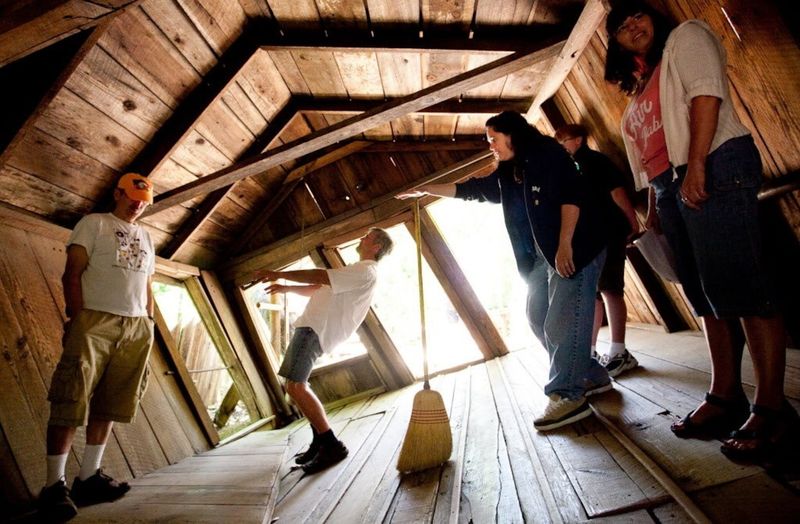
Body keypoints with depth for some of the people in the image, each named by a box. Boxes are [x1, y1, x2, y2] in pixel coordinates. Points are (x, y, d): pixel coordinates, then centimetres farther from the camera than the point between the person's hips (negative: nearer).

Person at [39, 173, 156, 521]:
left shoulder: (145, 237, 22)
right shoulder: (94, 223, 6)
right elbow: (72, 273, -2)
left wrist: (149, 324, 13)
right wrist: (76, 318, -11)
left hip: (136, 327, 5)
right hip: (96, 321, -5)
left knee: (107, 404, 6)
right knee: (70, 402, -5)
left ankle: (88, 477, 14)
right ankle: (54, 485, 4)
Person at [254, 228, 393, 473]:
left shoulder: (365, 271, -10)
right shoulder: (358, 271, 25)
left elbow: (320, 277, -18)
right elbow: (320, 289, 27)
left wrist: (279, 274, -13)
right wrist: (287, 288, 18)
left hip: (316, 329, -11)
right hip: (313, 325, 11)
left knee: (295, 386, -17)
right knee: (296, 385, 12)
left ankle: (331, 446, -10)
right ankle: (320, 440, 17)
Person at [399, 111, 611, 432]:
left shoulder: (547, 153, -7)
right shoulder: (506, 175, 16)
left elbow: (571, 195, -16)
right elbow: (470, 190, 22)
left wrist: (565, 245, -23)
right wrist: (425, 190, 22)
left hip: (574, 251, -9)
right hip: (541, 257, 9)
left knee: (563, 322, -12)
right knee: (539, 318, 7)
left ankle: (569, 396, -5)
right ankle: (592, 377, 18)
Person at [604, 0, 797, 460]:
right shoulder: (643, 85, 28)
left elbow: (706, 92, -8)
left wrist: (696, 164, -20)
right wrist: (654, 208, 16)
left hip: (715, 169, -8)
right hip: (672, 188, 8)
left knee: (738, 288, -12)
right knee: (708, 297, 5)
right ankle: (726, 397, 10)